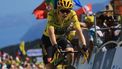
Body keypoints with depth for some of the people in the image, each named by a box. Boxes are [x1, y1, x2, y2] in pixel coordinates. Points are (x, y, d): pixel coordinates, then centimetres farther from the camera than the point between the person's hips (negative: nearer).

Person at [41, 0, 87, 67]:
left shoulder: (72, 14, -25)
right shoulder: (52, 14, -32)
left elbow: (78, 30, -32)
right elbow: (51, 32, -42)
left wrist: (84, 45, -44)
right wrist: (55, 45, -55)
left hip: (61, 37, 2)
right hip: (48, 38, -2)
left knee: (70, 51, -25)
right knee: (48, 61, -15)